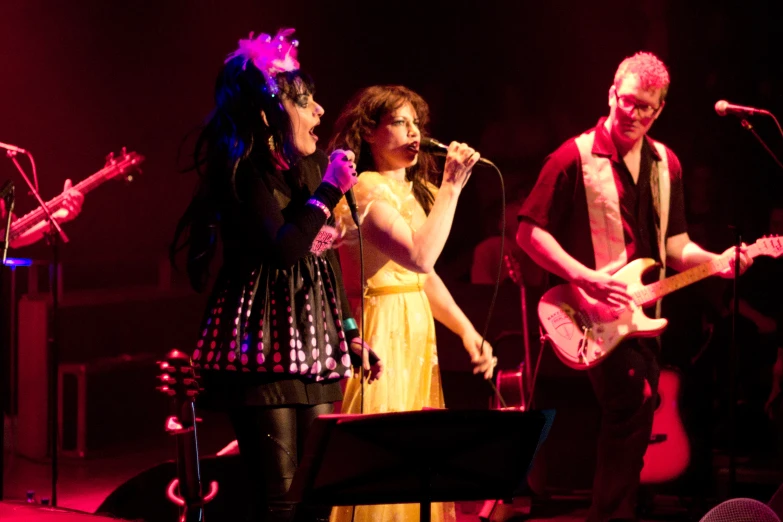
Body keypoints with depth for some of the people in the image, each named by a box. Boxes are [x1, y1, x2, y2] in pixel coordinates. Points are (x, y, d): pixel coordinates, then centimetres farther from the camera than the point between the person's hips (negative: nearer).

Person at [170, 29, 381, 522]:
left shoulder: (309, 167, 11)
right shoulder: (244, 173, -11)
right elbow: (282, 250, -22)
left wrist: (350, 332, 18)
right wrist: (328, 190, -16)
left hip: (314, 342, 8)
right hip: (264, 346, -7)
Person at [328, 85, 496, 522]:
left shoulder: (414, 191, 15)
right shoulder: (365, 190, -13)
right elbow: (419, 256, -26)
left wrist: (467, 331, 10)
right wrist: (452, 187, -20)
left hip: (418, 334, 9)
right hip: (380, 336, -9)